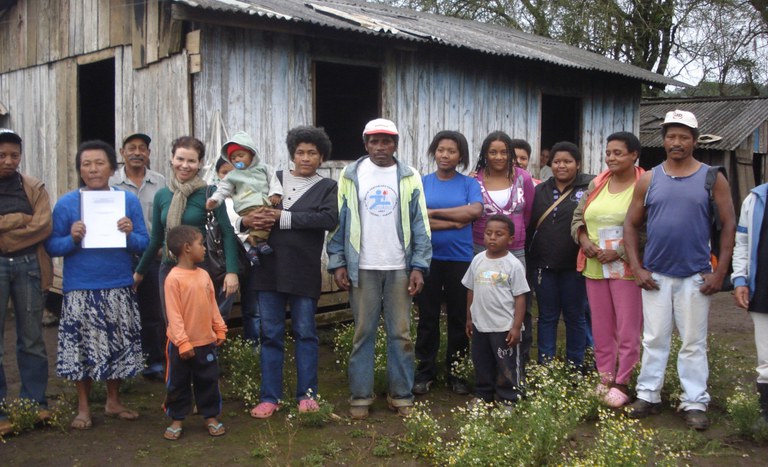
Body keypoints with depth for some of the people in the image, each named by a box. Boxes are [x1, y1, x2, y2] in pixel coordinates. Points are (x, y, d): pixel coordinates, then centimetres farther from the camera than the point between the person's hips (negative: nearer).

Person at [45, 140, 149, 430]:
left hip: (119, 289, 2)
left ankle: (113, 401, 26)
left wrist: (129, 235, -17)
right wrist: (72, 239, -19)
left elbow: (144, 243, 3)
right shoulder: (66, 203, 0)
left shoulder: (128, 200, 3)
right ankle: (83, 407, 20)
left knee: (120, 345, 9)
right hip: (80, 290, -2)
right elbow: (51, 246, -1)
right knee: (82, 347, 4)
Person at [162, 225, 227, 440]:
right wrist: (183, 342, -18)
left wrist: (220, 329, 11)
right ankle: (177, 419, 23)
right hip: (182, 344, -6)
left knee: (208, 381, 13)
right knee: (178, 384, 9)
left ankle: (211, 416, 26)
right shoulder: (174, 278, -16)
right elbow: (173, 314, -17)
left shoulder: (204, 275, 5)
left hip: (206, 341, 6)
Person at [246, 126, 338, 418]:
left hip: (305, 271, -2)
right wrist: (247, 219, -13)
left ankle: (307, 394, 17)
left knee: (305, 333, 6)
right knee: (270, 334, 6)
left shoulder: (327, 187, 5)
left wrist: (284, 218, -17)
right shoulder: (273, 179, 11)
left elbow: (330, 218, -14)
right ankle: (270, 397, 14)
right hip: (269, 269, 2)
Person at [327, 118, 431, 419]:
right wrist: (338, 263, -3)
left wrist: (419, 266, -4)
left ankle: (401, 395, 15)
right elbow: (340, 222, 3)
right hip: (362, 267, 0)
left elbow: (420, 225, 2)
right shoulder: (350, 176, 3)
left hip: (400, 267, 1)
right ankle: (360, 395, 14)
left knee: (400, 333, 5)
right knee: (363, 332, 5)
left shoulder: (409, 178, 4)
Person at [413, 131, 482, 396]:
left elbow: (475, 211, -14)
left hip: (460, 260, 0)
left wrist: (434, 212, -12)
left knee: (459, 318, 6)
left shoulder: (469, 183, 5)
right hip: (427, 258, 0)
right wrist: (454, 223, -14)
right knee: (427, 317, 7)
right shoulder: (422, 183, 5)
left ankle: (455, 372, 19)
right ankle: (425, 372, 18)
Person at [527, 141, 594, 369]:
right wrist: (527, 258, 6)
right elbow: (529, 225, 10)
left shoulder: (590, 187, -5)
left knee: (574, 315, 10)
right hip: (543, 264, 4)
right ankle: (544, 365, 20)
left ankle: (575, 366, 21)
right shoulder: (540, 191, 10)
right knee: (547, 316, 11)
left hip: (574, 265, -3)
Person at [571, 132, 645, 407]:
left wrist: (619, 252, -17)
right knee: (601, 327, 13)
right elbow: (578, 217, 17)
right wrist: (584, 239, -2)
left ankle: (622, 382, 9)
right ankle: (605, 377, 24)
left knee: (628, 329, -1)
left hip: (626, 268, -6)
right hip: (594, 268, 6)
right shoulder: (596, 185, 11)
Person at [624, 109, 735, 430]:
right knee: (654, 339, 9)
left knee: (694, 343, 5)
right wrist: (637, 268, -2)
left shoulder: (712, 179, 0)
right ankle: (648, 396, 20)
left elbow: (728, 225, 0)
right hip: (655, 275, 2)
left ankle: (694, 403, 14)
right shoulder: (648, 180, 4)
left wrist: (719, 272, -6)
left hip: (695, 277, -1)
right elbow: (631, 225, 7)